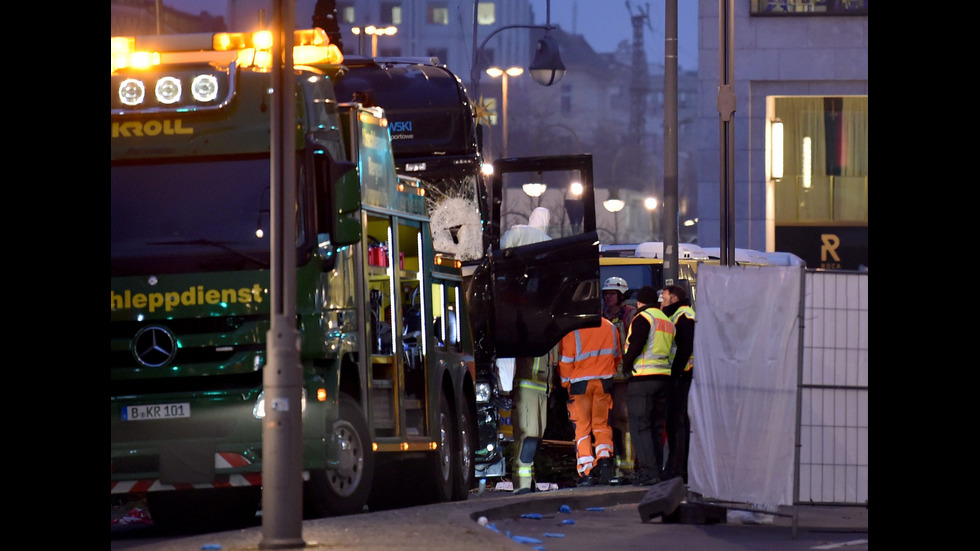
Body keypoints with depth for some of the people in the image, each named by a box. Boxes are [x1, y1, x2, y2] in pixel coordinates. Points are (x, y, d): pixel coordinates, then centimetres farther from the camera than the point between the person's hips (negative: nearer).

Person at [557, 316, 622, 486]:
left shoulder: (572, 331, -13)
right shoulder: (610, 327, 0)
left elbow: (565, 361, -9)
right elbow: (617, 356, 12)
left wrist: (565, 383, 7)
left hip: (580, 383, -3)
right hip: (604, 383, 3)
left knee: (582, 427, 4)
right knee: (601, 424, 15)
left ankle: (586, 472, -1)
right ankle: (605, 457, -9)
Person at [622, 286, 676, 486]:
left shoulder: (643, 318, -7)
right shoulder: (668, 321, 18)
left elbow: (634, 348, -16)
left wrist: (626, 367, -1)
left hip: (642, 379, -7)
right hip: (664, 377, 7)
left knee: (640, 426, -6)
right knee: (657, 427, 12)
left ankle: (648, 471, -13)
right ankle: (657, 470, 12)